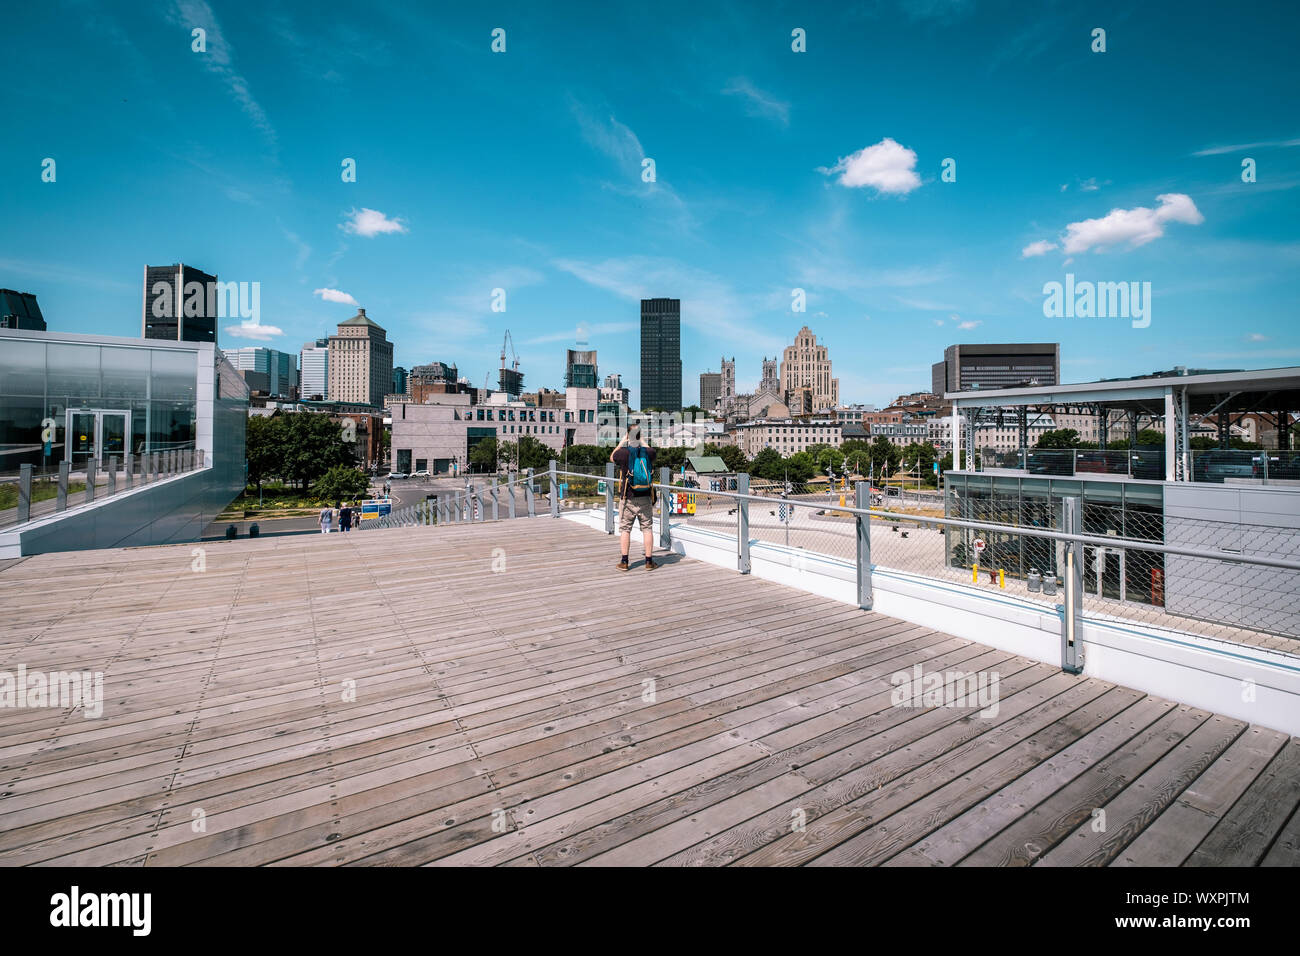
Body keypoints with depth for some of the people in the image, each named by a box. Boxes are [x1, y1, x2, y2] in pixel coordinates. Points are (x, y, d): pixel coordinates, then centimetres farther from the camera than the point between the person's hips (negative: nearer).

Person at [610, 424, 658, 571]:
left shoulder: (624, 452, -11)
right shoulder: (648, 452, -4)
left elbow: (612, 457, 13)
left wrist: (622, 441, 18)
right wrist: (641, 441, 31)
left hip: (628, 499, -2)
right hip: (645, 498, 2)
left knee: (625, 529, 7)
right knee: (647, 528, 9)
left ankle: (624, 562, 10)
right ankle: (649, 561, 12)